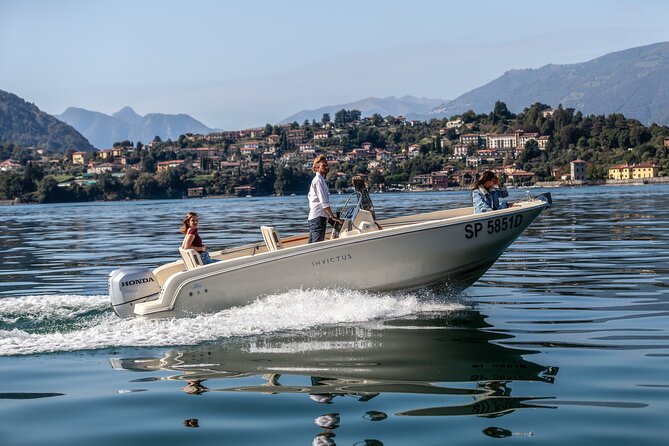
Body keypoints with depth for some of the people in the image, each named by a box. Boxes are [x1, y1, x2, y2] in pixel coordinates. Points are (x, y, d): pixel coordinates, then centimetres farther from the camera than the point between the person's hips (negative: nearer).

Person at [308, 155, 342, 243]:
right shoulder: (318, 180, -10)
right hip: (318, 217, -10)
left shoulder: (316, 179, 21)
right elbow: (324, 202, -16)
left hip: (313, 217, 10)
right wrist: (333, 217, -16)